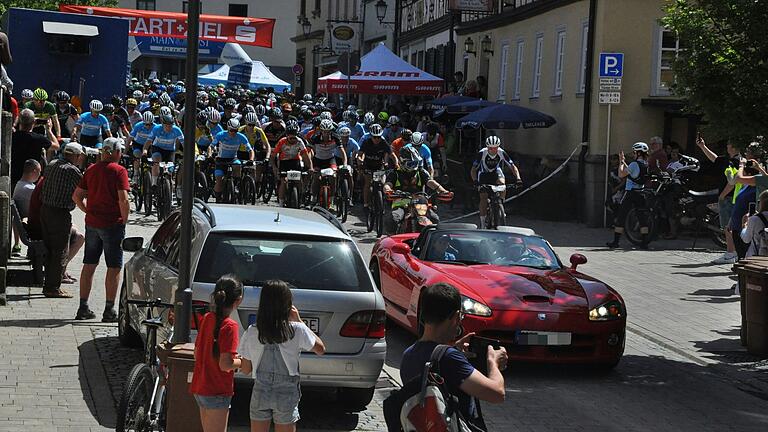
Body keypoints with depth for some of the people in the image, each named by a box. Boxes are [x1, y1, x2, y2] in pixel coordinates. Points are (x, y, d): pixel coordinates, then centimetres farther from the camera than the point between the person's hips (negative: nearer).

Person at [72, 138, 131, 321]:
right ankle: (109, 310, 2)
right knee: (114, 267, 2)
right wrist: (124, 220, -7)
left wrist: (89, 212, 15)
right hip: (113, 224, -6)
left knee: (89, 265, 11)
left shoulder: (91, 169, 9)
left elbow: (77, 196, 11)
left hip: (92, 222, 6)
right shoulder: (119, 170, -10)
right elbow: (123, 200, -19)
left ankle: (83, 308, 15)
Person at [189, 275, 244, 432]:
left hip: (200, 388, 8)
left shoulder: (206, 318, 4)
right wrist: (243, 362, -4)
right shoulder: (230, 326, -18)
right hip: (217, 392, -8)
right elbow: (225, 365, -23)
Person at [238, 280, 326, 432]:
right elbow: (321, 349, 4)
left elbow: (246, 369, 3)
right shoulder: (297, 331, -13)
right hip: (286, 396, -2)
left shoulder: (251, 333, -7)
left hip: (260, 394, 2)